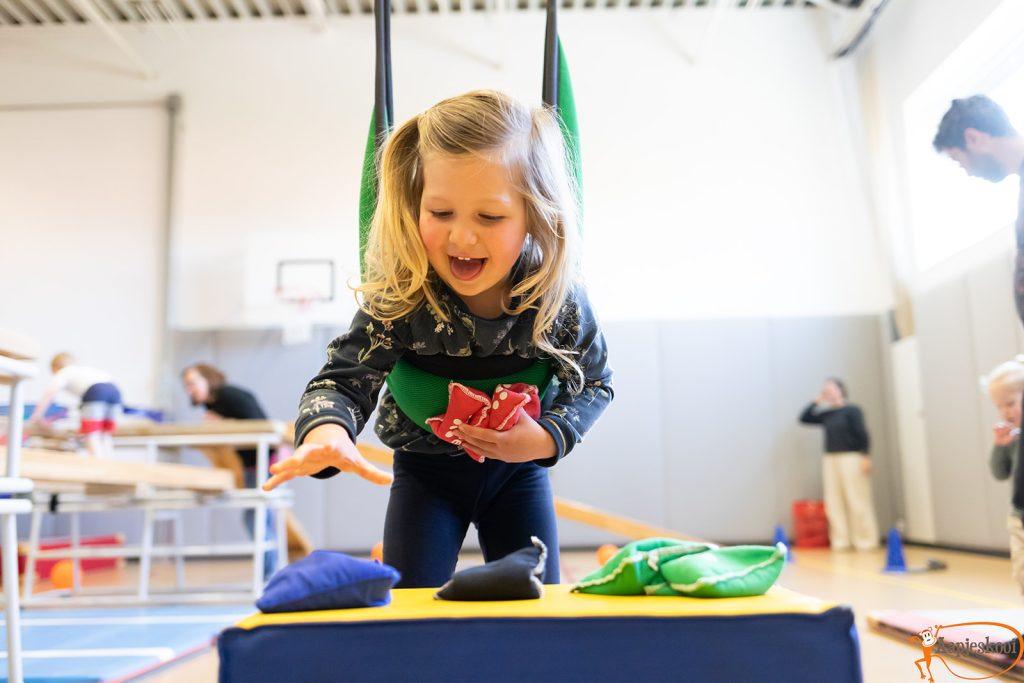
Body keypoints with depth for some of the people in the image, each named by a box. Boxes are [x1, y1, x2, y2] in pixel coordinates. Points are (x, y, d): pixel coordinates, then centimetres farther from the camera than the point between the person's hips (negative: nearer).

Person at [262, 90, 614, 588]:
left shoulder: (559, 295, -21)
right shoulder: (398, 296, -27)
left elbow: (594, 383, -6)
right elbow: (343, 377, -26)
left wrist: (548, 437, -25)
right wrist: (326, 430, -50)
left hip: (517, 471, 1)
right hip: (425, 471, -1)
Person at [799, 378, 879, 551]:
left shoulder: (851, 410, -3)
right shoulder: (827, 414, 14)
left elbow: (862, 434, -8)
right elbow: (804, 418, 17)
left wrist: (865, 456, -16)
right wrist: (817, 401, 11)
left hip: (851, 458, -6)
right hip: (830, 459, 6)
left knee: (858, 502, -5)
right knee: (834, 503, 3)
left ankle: (866, 540, 2)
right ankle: (840, 541, 7)